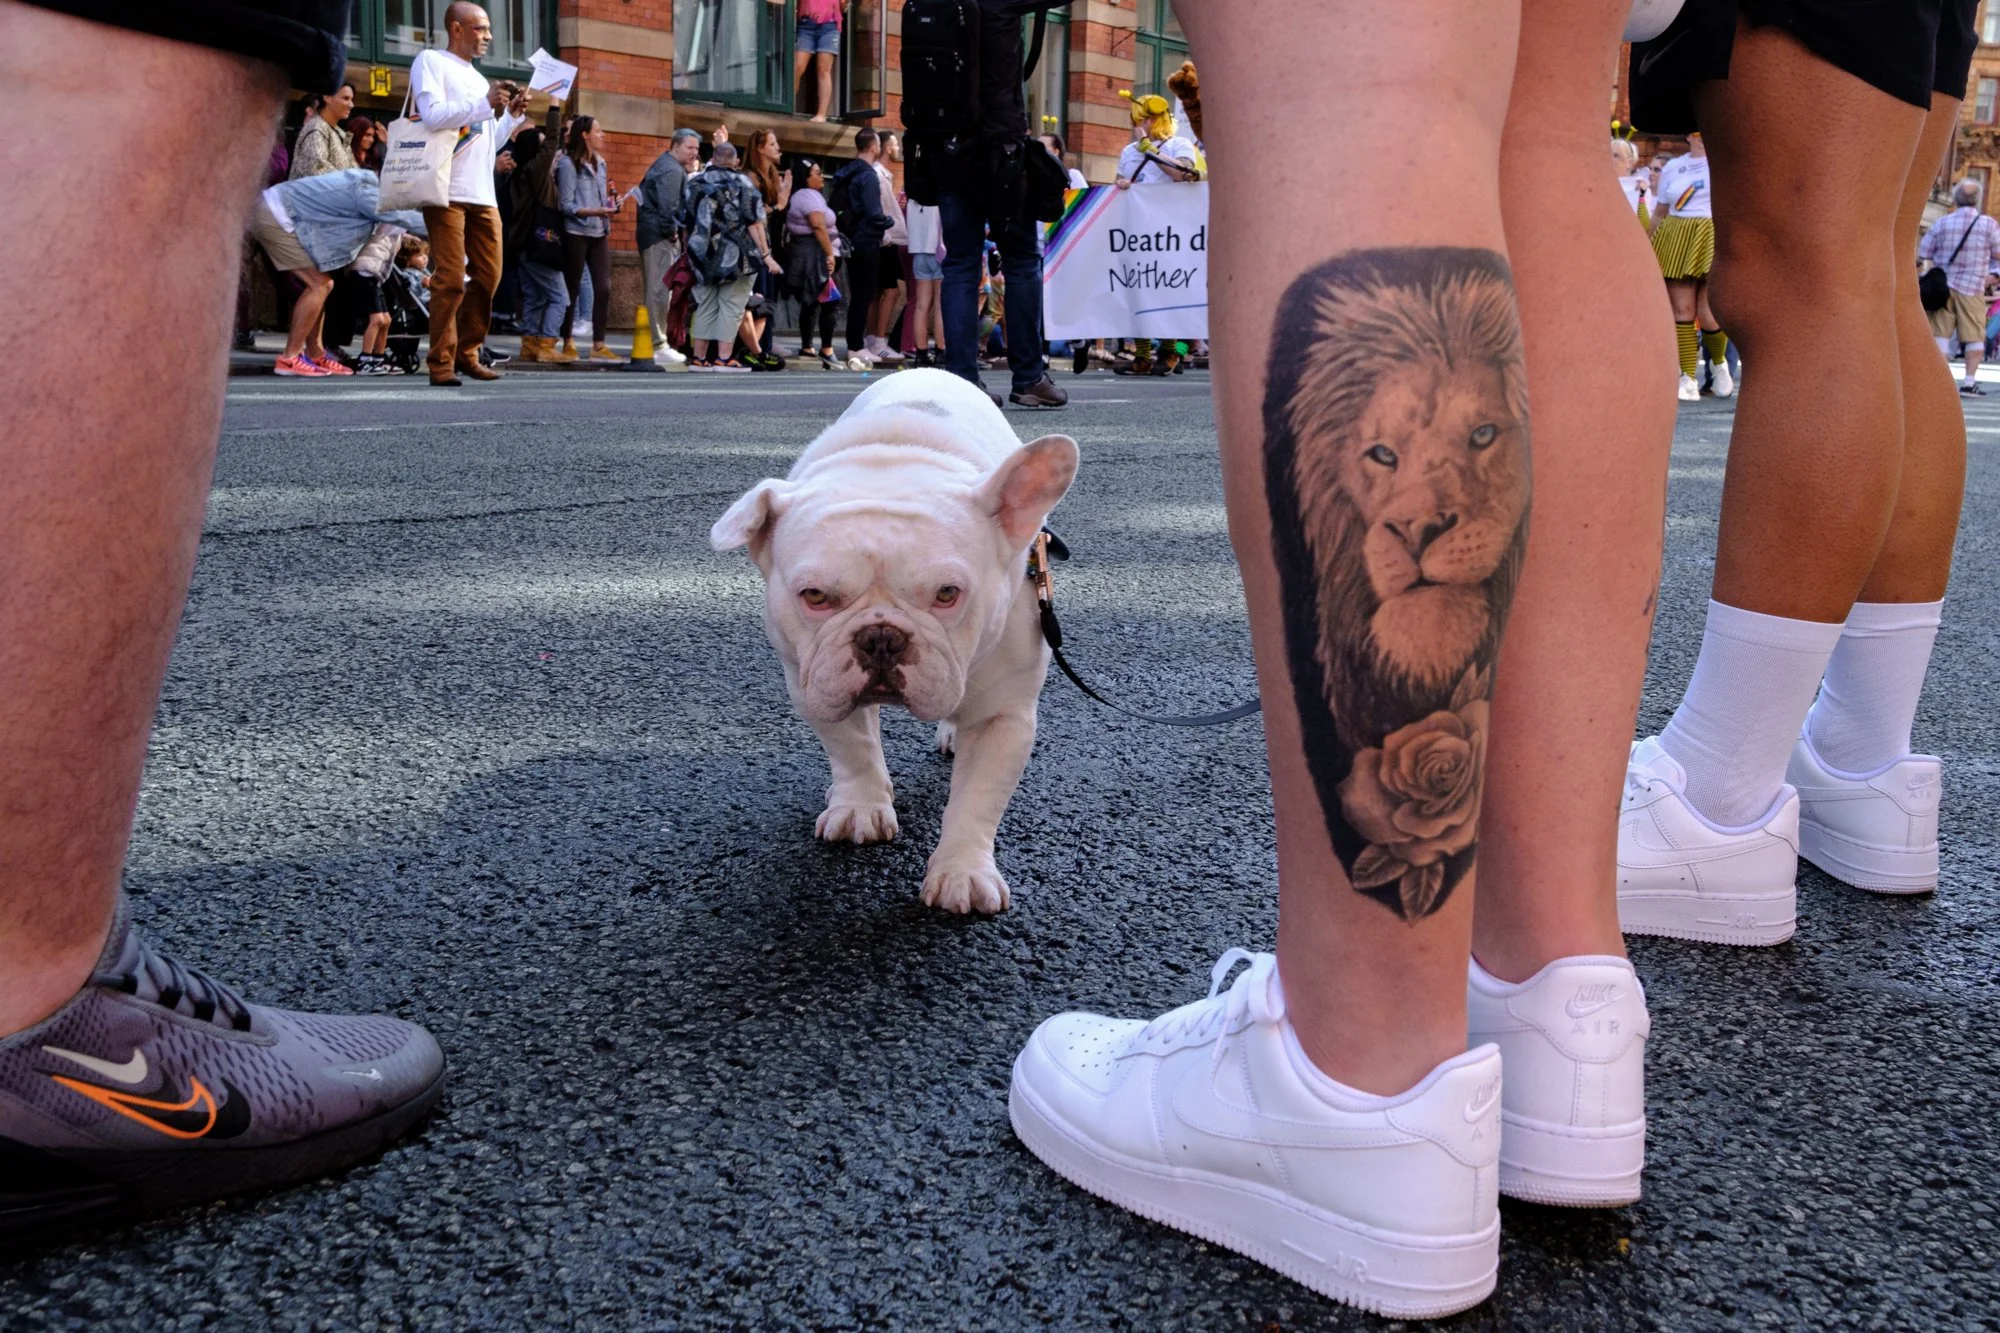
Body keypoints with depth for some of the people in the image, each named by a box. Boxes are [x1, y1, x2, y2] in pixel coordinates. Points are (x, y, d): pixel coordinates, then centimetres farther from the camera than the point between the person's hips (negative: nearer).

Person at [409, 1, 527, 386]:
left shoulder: (478, 78, 25)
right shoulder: (431, 61, 2)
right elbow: (431, 115, -14)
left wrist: (512, 116, 11)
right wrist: (486, 103, -14)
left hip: (483, 194, 8)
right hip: (447, 191, -8)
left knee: (488, 276, 4)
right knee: (451, 278, -11)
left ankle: (467, 354, 15)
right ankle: (441, 363, -7)